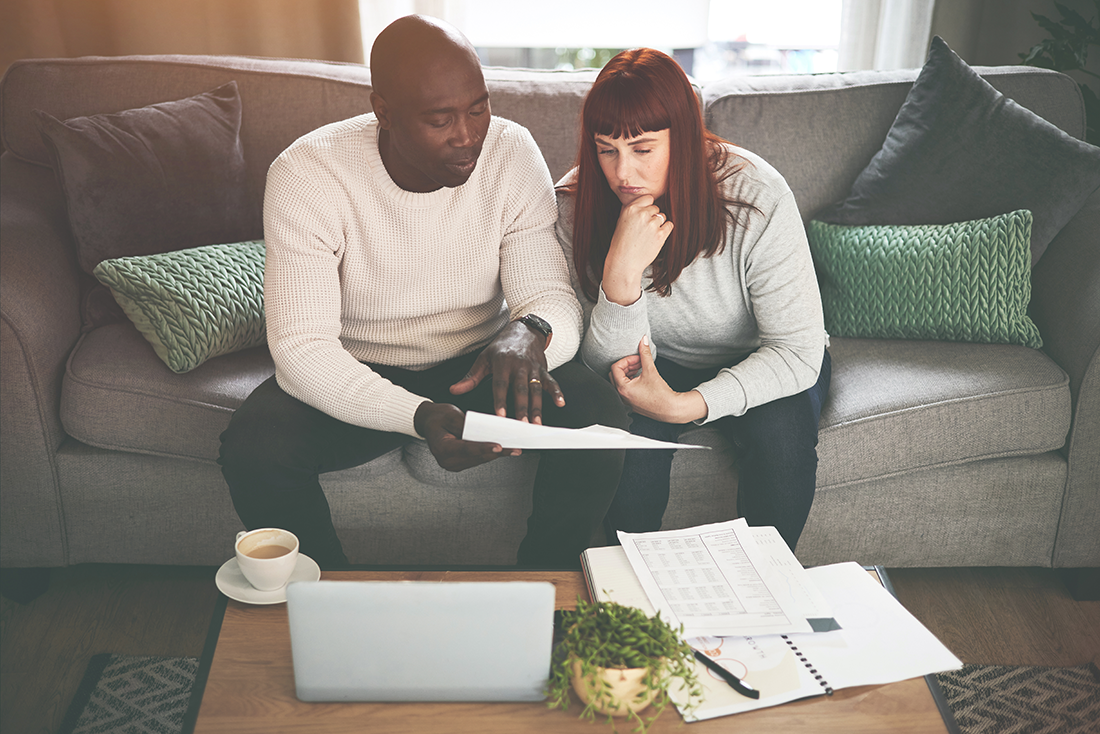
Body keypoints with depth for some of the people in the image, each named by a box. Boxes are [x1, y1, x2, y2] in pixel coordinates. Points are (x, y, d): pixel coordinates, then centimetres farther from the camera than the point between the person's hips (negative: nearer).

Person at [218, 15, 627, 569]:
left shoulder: (512, 153, -13)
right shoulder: (305, 175, -20)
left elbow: (553, 295, -12)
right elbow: (300, 346, -25)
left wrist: (530, 332, -39)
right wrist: (418, 416, -42)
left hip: (482, 363, 2)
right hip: (356, 375, -1)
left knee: (598, 415, -24)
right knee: (251, 449, -28)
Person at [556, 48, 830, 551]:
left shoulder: (756, 197, -26)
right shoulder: (578, 205, -18)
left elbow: (799, 350, -23)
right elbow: (608, 361, -19)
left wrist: (686, 405, -35)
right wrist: (621, 270, -39)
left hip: (758, 364, 0)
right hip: (659, 365, 1)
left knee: (782, 432, -31)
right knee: (632, 429, -31)